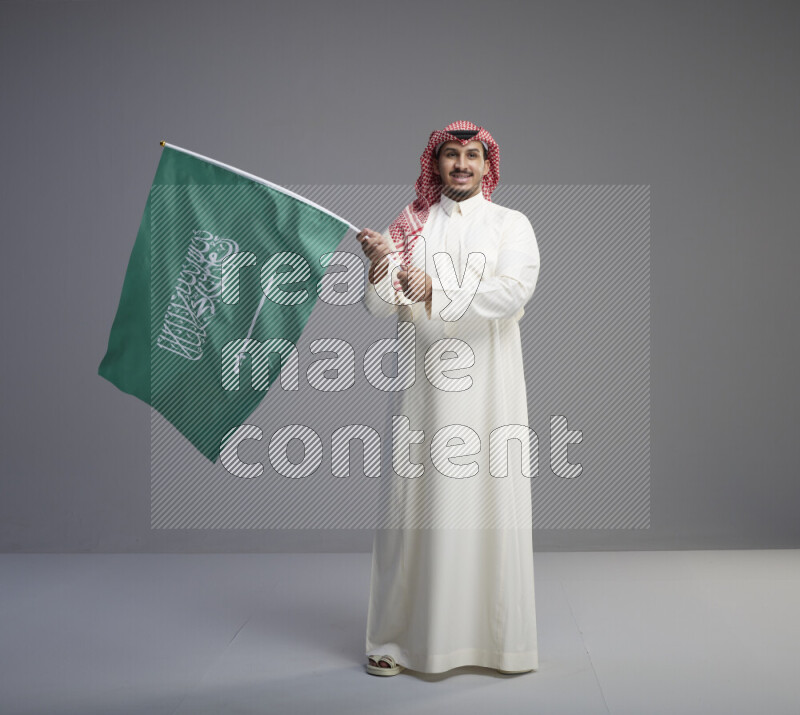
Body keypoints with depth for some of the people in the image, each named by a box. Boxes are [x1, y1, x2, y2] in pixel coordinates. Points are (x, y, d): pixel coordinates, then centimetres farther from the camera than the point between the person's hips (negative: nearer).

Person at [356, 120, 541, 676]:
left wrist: (437, 290, -20)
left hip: (488, 386, 0)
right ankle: (397, 640, 13)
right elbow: (380, 307, 1)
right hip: (425, 384, 1)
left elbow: (515, 289, -12)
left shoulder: (512, 224, 7)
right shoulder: (411, 226, 10)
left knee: (492, 503, 0)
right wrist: (379, 266, -20)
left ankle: (502, 638, 14)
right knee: (417, 503, 1)